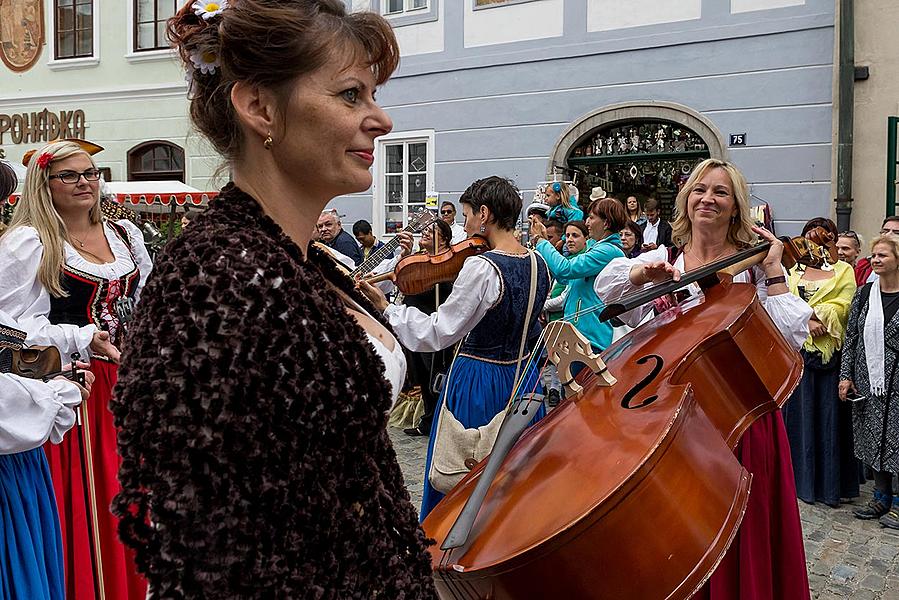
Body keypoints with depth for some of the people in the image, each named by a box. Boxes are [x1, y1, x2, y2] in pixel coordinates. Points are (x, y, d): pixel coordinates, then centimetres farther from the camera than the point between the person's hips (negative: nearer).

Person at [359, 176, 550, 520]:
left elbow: (437, 334, -21)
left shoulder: (481, 268, -23)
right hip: (523, 376, 7)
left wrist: (384, 306, -14)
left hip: (477, 381, -7)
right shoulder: (538, 263, -1)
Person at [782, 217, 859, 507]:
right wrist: (808, 321, -14)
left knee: (830, 415, 0)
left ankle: (831, 483, 8)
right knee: (799, 413, 5)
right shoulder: (794, 272, 15)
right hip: (799, 350, 3)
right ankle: (803, 480, 14)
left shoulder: (844, 271, 7)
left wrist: (808, 312, -15)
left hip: (831, 353, -3)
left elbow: (843, 307, -6)